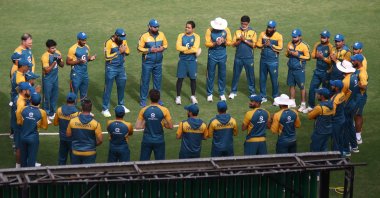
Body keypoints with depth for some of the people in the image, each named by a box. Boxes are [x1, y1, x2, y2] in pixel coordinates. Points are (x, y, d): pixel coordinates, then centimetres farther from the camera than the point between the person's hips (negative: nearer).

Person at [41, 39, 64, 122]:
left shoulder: (57, 53, -1)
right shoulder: (45, 56, -22)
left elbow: (62, 65, 7)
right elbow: (47, 70, -24)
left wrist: (60, 60, -14)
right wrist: (54, 62, -31)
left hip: (55, 78, 7)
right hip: (47, 80, -7)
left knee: (54, 96, 18)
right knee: (47, 97, 3)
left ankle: (52, 113, 33)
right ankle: (46, 114, 15)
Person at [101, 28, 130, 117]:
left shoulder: (123, 41, 1)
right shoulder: (109, 43, -18)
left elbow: (127, 52, 8)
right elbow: (107, 57, -22)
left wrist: (124, 50, -15)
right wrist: (119, 52, -22)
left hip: (121, 67, 6)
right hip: (111, 68, -6)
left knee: (121, 87, 17)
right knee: (108, 88, -1)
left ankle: (121, 105, 34)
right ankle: (105, 109, 4)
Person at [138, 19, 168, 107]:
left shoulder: (161, 35, 0)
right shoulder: (144, 36, -12)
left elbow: (165, 44, 12)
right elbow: (139, 48, -9)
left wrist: (163, 48, -10)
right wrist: (150, 50, -20)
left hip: (158, 63, 4)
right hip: (147, 63, -4)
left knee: (158, 81, 13)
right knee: (145, 81, 2)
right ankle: (143, 100, 12)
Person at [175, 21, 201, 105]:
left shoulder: (196, 37, -4)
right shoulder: (181, 36, 1)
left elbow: (195, 49, -17)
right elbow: (178, 47, -12)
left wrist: (184, 49, -13)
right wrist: (189, 48, -14)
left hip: (192, 60, -1)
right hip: (182, 60, 1)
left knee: (193, 78, 7)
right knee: (180, 78, 1)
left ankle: (193, 96, 22)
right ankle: (178, 97, 10)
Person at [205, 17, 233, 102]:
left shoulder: (226, 30, -4)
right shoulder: (210, 30, -10)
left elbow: (230, 42, 0)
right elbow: (207, 43, -9)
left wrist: (224, 41, -22)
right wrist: (215, 43, -27)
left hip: (222, 56, 2)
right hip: (212, 55, -2)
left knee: (222, 75, 9)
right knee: (210, 75, 4)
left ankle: (222, 93, 21)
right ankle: (209, 94, 14)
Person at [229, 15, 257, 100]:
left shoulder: (252, 32, -1)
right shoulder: (237, 32, 4)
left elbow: (254, 45, -8)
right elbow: (233, 44, 0)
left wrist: (245, 40, -17)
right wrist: (240, 40, -17)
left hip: (249, 58, -2)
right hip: (238, 57, 2)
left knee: (250, 75, 5)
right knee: (236, 74, 8)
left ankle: (252, 92, 16)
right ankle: (233, 92, 18)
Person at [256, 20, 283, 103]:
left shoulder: (278, 36, -7)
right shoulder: (262, 34, 3)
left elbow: (280, 48, -11)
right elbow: (258, 44, 4)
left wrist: (271, 45, -20)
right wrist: (263, 45, -15)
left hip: (273, 61, -4)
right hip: (263, 60, 4)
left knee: (274, 79, 1)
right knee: (262, 78, 10)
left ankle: (276, 97, 11)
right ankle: (263, 96, 20)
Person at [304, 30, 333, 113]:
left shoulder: (330, 47, -15)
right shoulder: (317, 45, 4)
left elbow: (331, 61, -18)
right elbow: (312, 55, 7)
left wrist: (323, 57, -29)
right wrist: (316, 55, -14)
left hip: (326, 72, -6)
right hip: (317, 71, 6)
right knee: (312, 88, 9)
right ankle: (311, 106, 21)